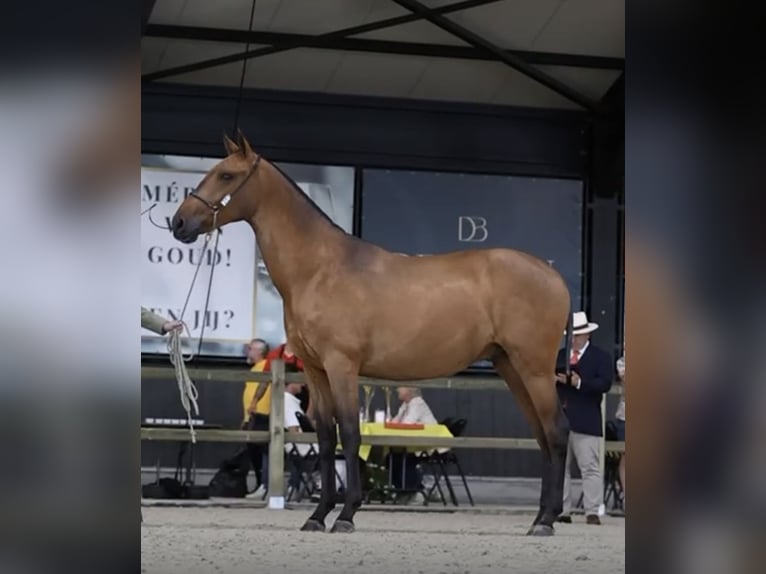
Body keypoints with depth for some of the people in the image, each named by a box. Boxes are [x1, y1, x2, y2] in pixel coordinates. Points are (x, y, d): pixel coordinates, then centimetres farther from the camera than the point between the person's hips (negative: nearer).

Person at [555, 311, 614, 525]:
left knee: (590, 468, -6)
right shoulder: (559, 356, 18)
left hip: (586, 423, -5)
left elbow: (604, 384, -10)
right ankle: (561, 511, 10)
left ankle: (593, 512, -7)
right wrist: (555, 379, -9)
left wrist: (580, 383, -21)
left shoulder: (601, 357, 3)